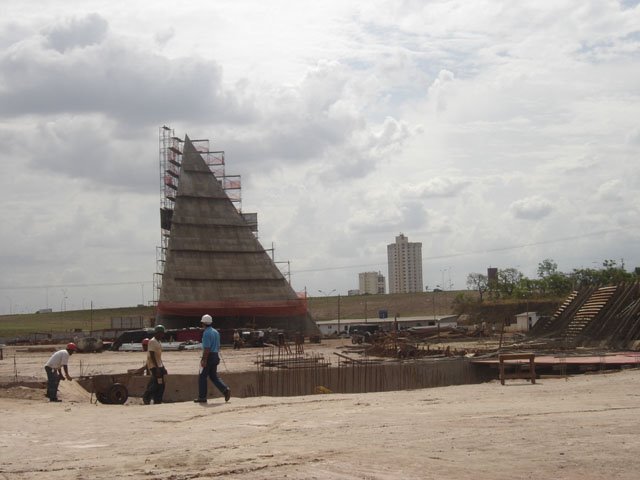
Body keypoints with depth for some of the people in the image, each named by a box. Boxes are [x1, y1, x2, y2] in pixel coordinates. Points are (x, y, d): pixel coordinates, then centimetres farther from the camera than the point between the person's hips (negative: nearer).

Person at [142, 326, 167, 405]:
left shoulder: (158, 342, 17)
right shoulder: (152, 342, -13)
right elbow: (152, 356, -19)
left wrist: (163, 368, 21)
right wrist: (157, 367, -24)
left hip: (159, 366, 9)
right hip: (154, 366, -9)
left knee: (161, 385, 5)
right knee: (157, 383, -12)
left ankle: (157, 401, 9)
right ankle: (146, 397, 2)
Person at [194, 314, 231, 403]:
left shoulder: (206, 333, -14)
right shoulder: (216, 332, 14)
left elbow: (207, 348, -21)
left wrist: (204, 360, -21)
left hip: (208, 356, -8)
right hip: (216, 356, 8)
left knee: (202, 377, 1)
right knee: (214, 376, 13)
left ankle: (202, 397, 3)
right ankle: (225, 389, -4)